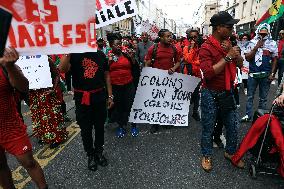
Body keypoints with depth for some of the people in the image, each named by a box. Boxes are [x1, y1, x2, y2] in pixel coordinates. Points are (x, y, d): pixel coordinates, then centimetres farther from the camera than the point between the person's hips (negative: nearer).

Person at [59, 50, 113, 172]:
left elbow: (106, 75, 8)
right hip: (82, 98, -2)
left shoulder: (100, 55, 4)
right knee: (86, 129, 10)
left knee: (100, 127, 14)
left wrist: (110, 95, 5)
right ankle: (90, 155, 31)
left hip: (99, 96, 2)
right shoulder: (74, 55, -3)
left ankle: (99, 152, 35)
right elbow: (62, 69, -21)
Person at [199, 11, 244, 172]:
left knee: (233, 125, 16)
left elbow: (240, 64, 8)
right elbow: (208, 73, -26)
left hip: (228, 92, 7)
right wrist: (227, 57, -23)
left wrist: (233, 51, -10)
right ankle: (207, 155, 30)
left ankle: (231, 152, 40)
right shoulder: (206, 48, -16)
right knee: (208, 128, 9)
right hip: (211, 94, -6)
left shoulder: (229, 43, 7)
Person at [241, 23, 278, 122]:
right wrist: (256, 47, -13)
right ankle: (248, 115, 16)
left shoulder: (272, 44, 1)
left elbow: (275, 60, 5)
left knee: (263, 98, 9)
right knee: (250, 96, 6)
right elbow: (247, 58, -4)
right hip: (253, 73, 0)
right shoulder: (252, 43, 1)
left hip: (266, 75, 0)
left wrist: (272, 73, -2)